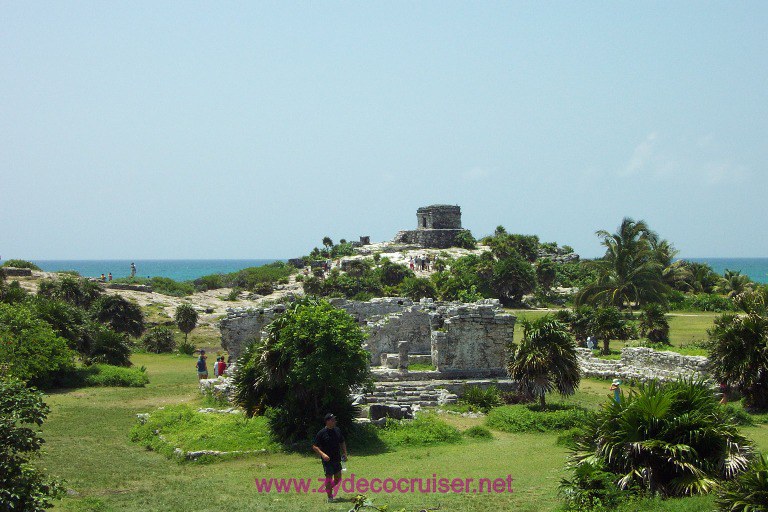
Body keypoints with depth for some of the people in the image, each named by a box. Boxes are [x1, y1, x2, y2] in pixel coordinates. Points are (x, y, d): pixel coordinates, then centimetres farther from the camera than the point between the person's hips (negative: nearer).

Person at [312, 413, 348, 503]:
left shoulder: (337, 430, 7)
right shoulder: (322, 433, -11)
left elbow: (342, 442, 21)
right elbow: (314, 446, -10)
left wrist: (345, 453, 10)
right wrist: (322, 454, -23)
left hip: (337, 459, 6)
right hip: (327, 460, -6)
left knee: (338, 478, 10)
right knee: (329, 477, -3)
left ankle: (329, 488, 36)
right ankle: (329, 496, 9)